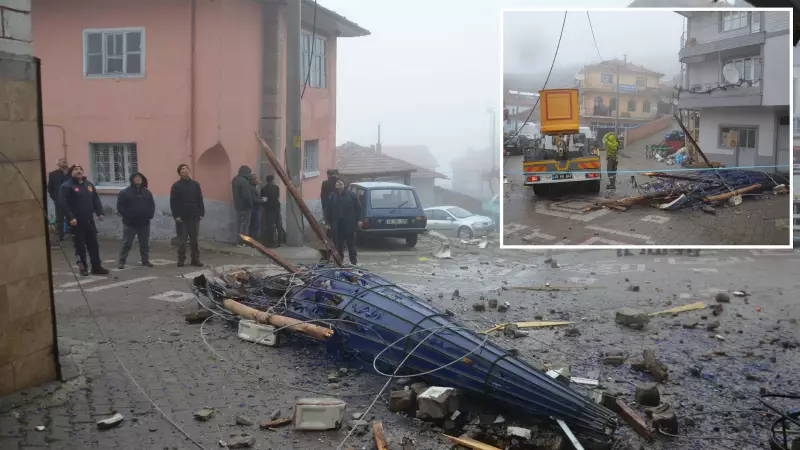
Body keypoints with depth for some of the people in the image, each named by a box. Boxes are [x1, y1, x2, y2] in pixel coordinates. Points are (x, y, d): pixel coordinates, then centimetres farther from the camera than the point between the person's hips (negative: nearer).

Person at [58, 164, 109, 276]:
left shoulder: (89, 185, 14)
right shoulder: (66, 186, -7)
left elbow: (96, 200, 13)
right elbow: (63, 203, -16)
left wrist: (100, 213, -1)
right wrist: (70, 217, -23)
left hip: (89, 221, 6)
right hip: (76, 222, -6)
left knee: (94, 245, 8)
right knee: (80, 247, 1)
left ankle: (97, 267, 15)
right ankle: (83, 268, 11)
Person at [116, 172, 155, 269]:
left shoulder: (147, 192, 11)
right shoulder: (125, 192, -4)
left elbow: (152, 205, 13)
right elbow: (120, 207, -8)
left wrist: (150, 215, -2)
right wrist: (127, 216, -15)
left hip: (144, 223, 4)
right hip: (130, 223, -4)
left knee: (145, 244, 9)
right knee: (126, 243, 0)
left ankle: (145, 260, 19)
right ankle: (122, 261, 7)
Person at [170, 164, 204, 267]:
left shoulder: (195, 184, 8)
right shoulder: (176, 186, -1)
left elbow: (200, 200, 8)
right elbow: (173, 203, -5)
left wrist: (201, 213, 1)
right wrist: (176, 216, -12)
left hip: (194, 217, 2)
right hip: (181, 218, -2)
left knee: (194, 239, 5)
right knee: (182, 240, 2)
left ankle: (195, 259, 11)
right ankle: (181, 259, 10)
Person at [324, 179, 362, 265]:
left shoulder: (351, 194, 3)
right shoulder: (332, 196, 5)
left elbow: (358, 207, 4)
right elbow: (327, 211, 5)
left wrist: (358, 220, -1)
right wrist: (327, 222, -1)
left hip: (349, 224, -1)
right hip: (336, 225, 1)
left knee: (351, 243, 4)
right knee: (338, 245, 5)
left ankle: (354, 261, 13)